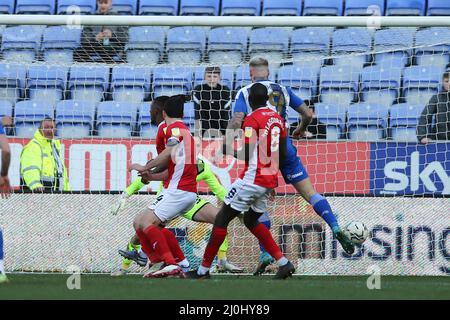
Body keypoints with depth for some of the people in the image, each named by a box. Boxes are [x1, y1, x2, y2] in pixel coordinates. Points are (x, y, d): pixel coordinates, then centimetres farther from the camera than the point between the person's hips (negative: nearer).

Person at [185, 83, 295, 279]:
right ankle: (284, 263, 11)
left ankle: (203, 270, 2)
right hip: (270, 181, 8)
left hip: (252, 179, -8)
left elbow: (246, 155, -16)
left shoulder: (252, 120, -12)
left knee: (222, 219, 0)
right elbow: (283, 155, 15)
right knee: (251, 220, 22)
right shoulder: (278, 119, 11)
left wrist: (228, 150, 0)